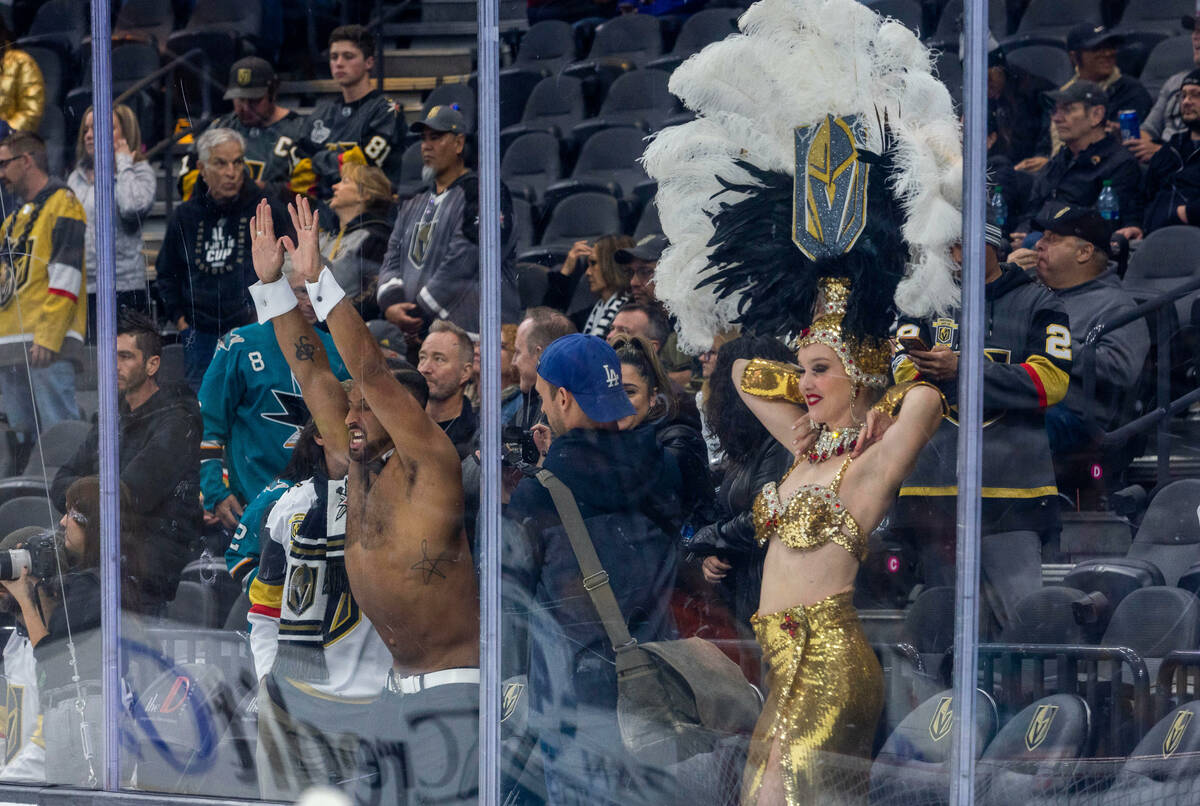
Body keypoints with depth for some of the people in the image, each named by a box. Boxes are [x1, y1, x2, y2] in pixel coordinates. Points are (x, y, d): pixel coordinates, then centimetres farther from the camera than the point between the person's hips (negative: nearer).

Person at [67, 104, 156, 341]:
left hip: (124, 289, -6)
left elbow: (133, 207, -22)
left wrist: (123, 163, -9)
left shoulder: (139, 172, 0)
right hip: (80, 290, 6)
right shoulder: (77, 178, 17)